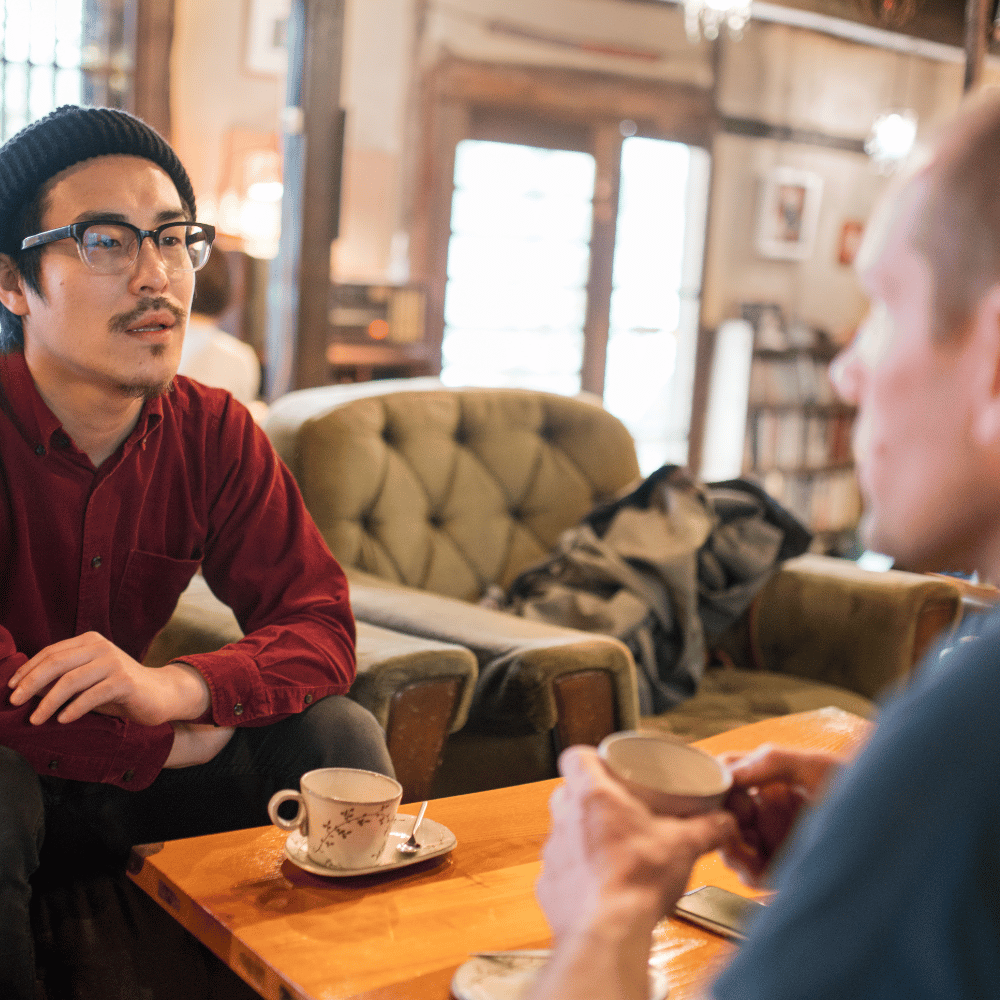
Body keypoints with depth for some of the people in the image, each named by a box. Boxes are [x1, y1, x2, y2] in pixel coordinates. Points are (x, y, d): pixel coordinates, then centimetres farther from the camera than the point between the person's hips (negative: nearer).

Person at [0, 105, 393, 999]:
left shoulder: (213, 432, -6)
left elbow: (320, 623, -11)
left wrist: (172, 689, -30)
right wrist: (169, 744, -19)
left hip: (135, 770, 4)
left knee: (339, 734, -14)